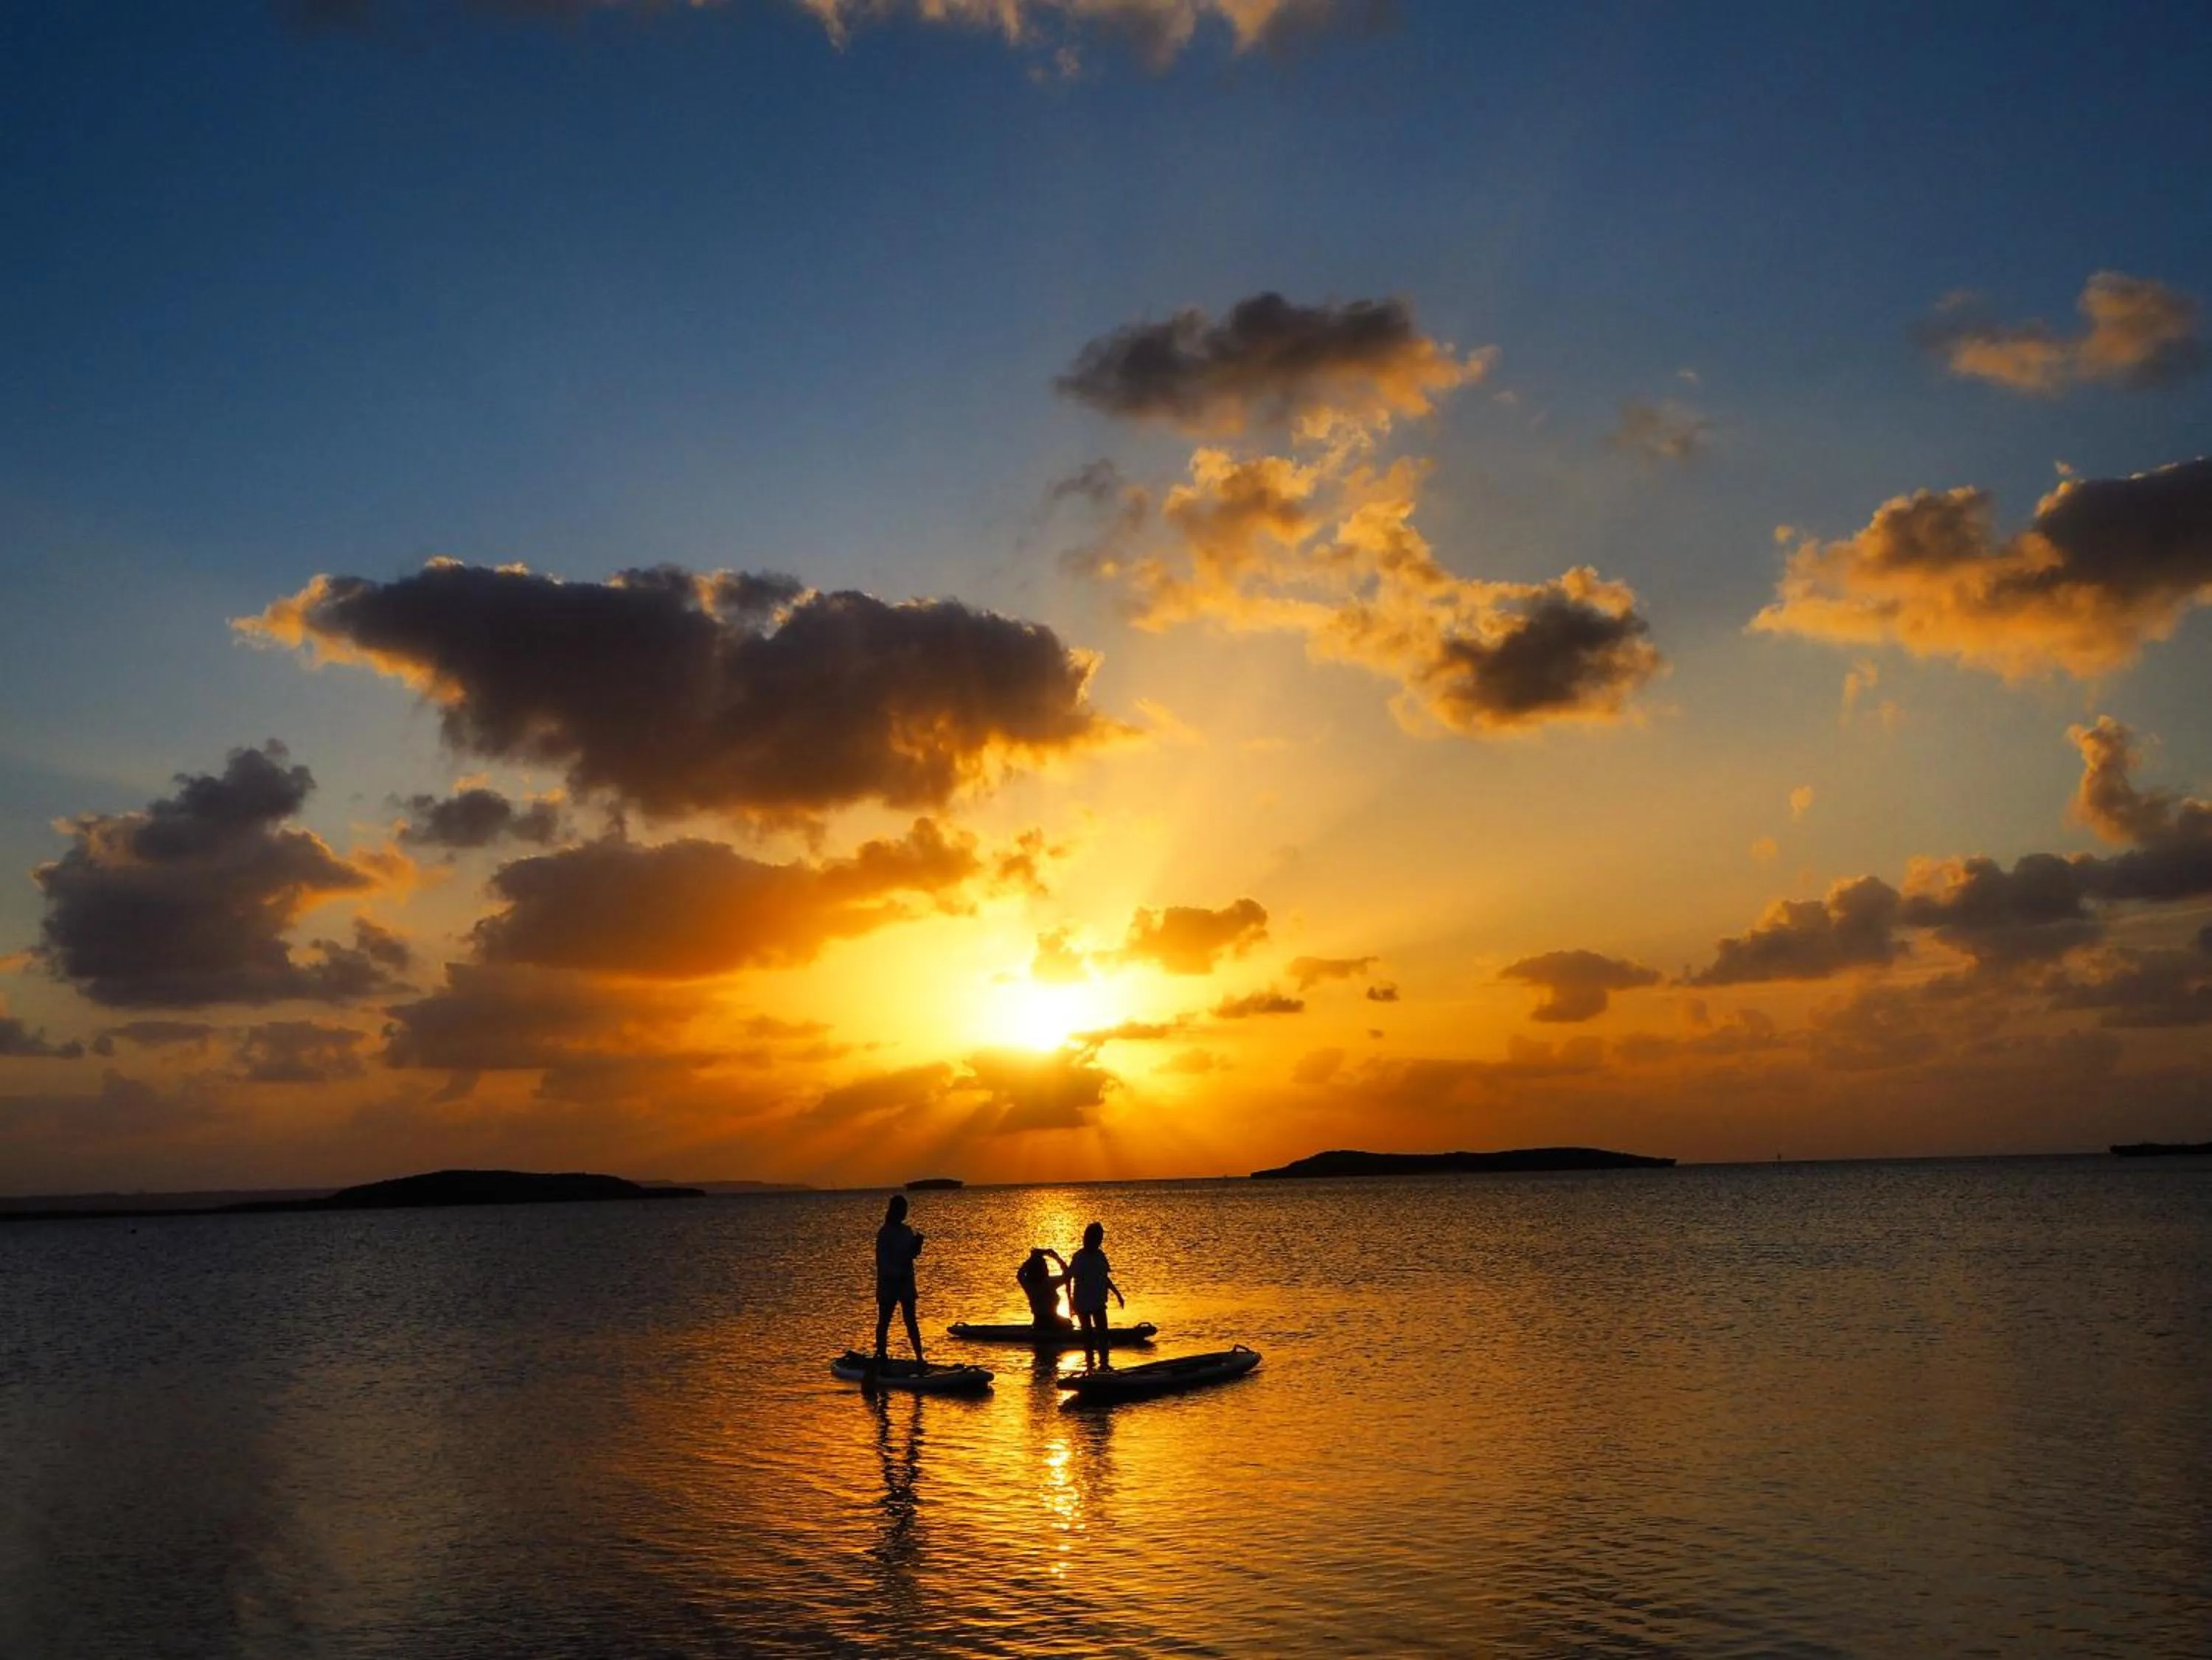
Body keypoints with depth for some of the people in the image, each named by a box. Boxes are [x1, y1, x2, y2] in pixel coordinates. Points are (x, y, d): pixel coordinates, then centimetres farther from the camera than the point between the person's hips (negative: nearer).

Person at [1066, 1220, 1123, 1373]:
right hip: (1082, 1304, -4)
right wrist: (1070, 1301, -14)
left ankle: (1104, 1361, 10)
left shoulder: (1100, 1256, 3)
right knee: (1087, 1333, 4)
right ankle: (1090, 1362, 14)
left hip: (1098, 1302, 4)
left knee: (1102, 1331, 1)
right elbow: (1069, 1279, -11)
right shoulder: (1079, 1257, -13)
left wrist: (1118, 1294, 14)